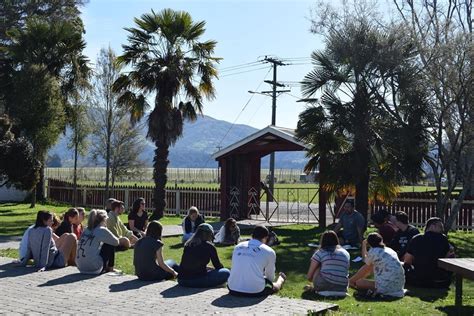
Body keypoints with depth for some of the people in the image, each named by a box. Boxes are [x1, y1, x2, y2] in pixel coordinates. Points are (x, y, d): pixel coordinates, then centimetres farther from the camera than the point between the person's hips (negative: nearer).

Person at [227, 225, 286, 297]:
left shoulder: (238, 247, 11)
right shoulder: (269, 251, 0)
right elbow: (270, 277, 12)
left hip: (234, 290, 4)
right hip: (256, 291, -4)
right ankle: (281, 278, 57)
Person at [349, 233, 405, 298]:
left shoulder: (373, 251, -7)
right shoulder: (390, 250, 13)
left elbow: (365, 260, 18)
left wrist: (364, 246, 30)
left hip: (387, 287, -8)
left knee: (357, 283, 6)